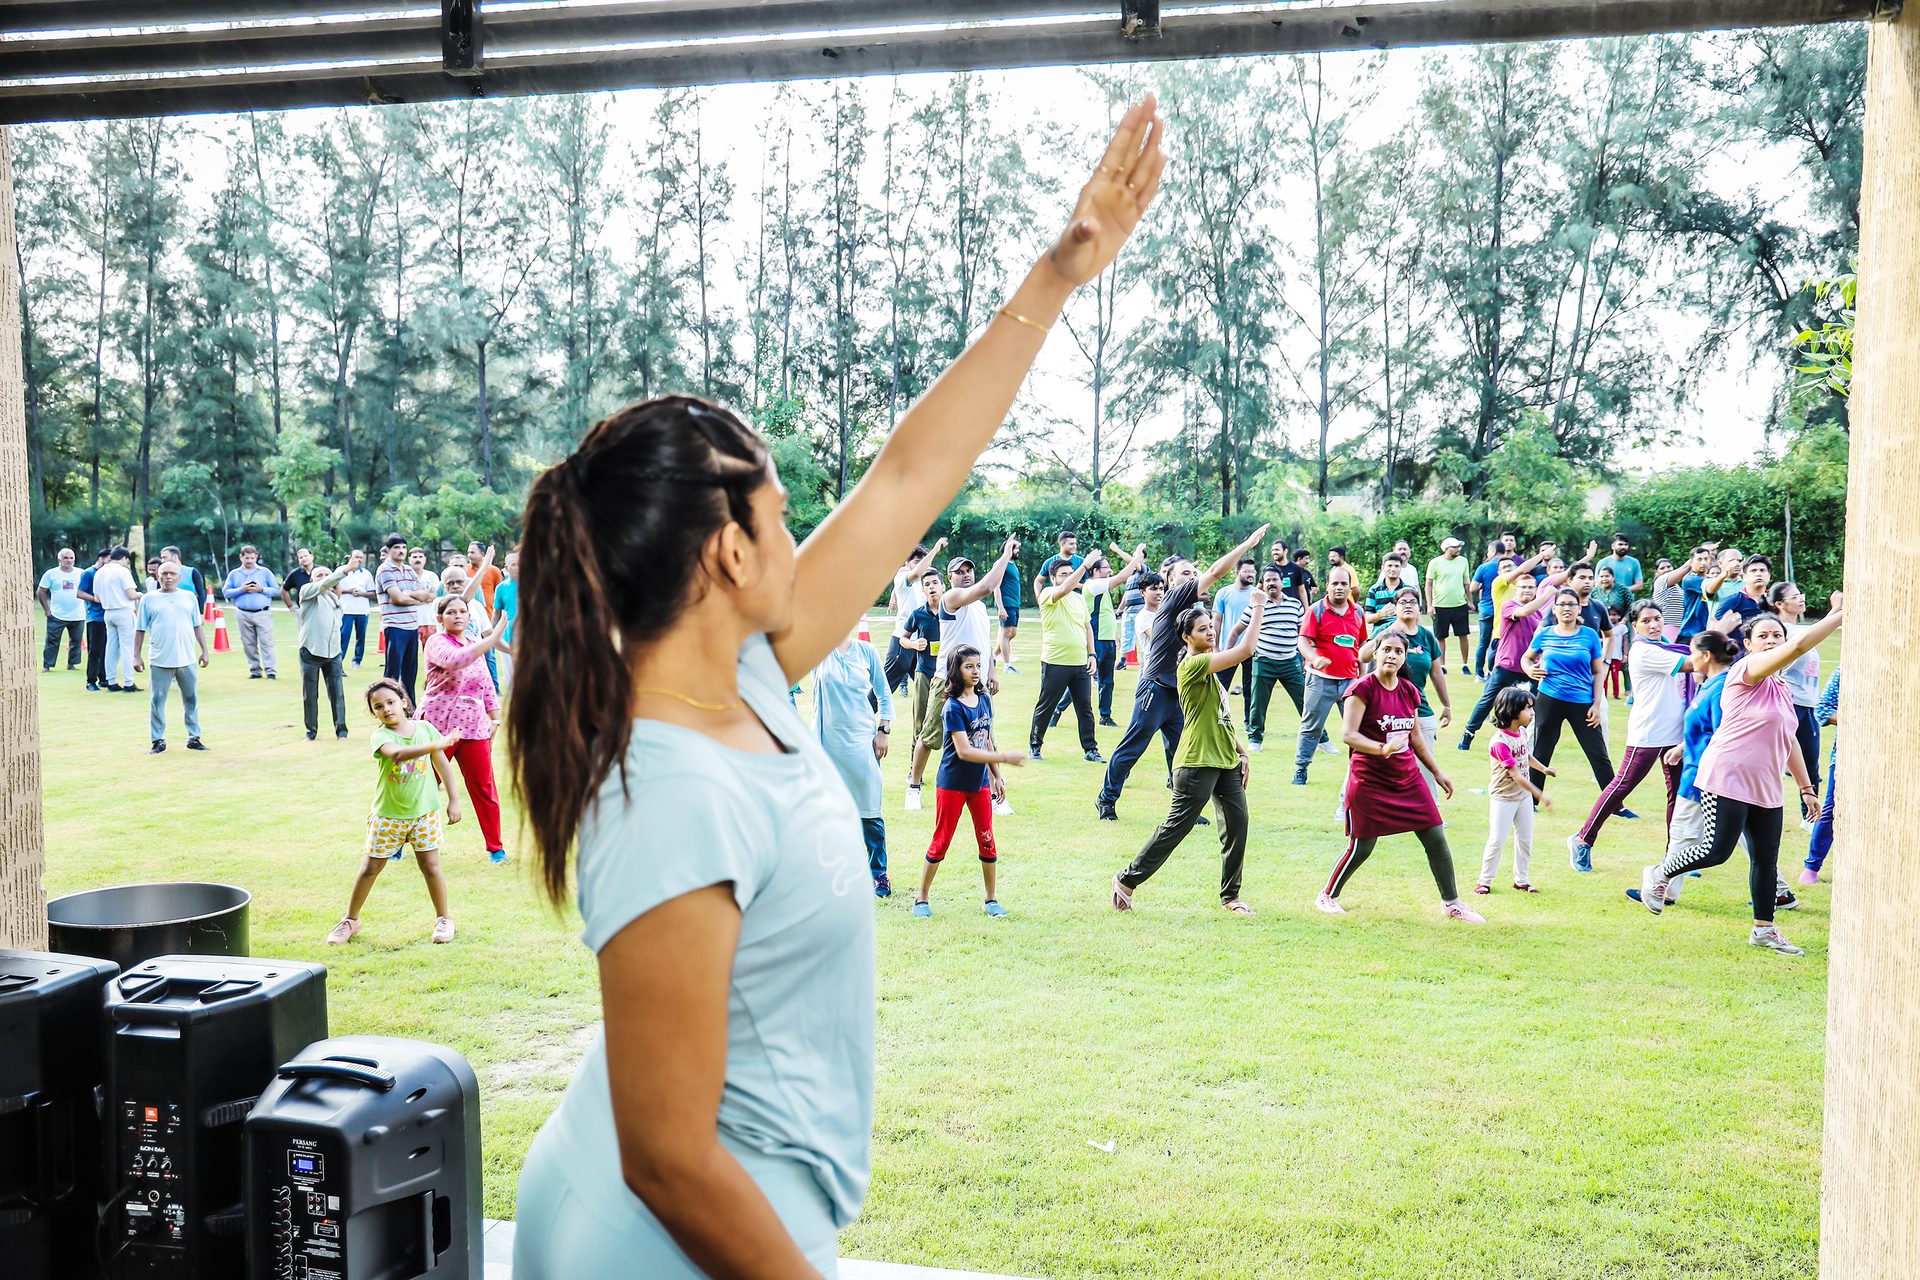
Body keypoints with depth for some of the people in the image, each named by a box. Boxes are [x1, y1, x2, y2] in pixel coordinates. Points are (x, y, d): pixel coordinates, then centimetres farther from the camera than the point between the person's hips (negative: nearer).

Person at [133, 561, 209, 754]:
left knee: (191, 699, 7)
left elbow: (197, 627, 13)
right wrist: (137, 656, 1)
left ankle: (194, 738, 15)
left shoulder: (189, 597, 10)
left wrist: (204, 650, 8)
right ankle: (158, 741, 9)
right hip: (160, 660, -2)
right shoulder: (148, 599, 5)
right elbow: (140, 630, 5)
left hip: (187, 659, 2)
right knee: (157, 701, 2)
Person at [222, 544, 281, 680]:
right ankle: (255, 670, 10)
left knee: (266, 642, -8)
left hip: (263, 613, -2)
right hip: (243, 615, 2)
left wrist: (261, 589, -10)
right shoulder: (234, 574, 12)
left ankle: (270, 670, -9)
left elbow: (276, 590, 5)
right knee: (249, 644, 4)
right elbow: (226, 592, 5)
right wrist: (241, 590, -9)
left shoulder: (265, 572, 8)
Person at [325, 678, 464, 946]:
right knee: (370, 868, 8)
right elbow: (397, 753, -37)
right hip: (388, 815, -1)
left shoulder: (424, 728, -3)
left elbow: (441, 765, 6)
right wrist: (437, 744, -42)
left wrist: (453, 799, 5)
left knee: (431, 866, 4)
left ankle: (443, 917, 22)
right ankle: (350, 920, 26)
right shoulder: (381, 736, -14)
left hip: (424, 812, 1)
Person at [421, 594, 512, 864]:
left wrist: (495, 718, 11)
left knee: (484, 788, 4)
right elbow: (455, 660, -29)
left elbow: (487, 686, 20)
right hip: (438, 725, -5)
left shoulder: (476, 645, 14)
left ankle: (496, 847, 14)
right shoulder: (437, 642, -6)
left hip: (474, 727, 5)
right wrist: (492, 639, -33)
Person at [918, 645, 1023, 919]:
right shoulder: (952, 707, -18)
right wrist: (1004, 758, -24)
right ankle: (922, 899, 16)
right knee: (941, 841, 3)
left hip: (980, 783, 6)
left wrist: (996, 777, 12)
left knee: (987, 840, 8)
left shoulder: (984, 700, 3)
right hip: (952, 784, -5)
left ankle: (991, 899, 20)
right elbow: (964, 751, -24)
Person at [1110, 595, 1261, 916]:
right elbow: (1246, 650, -23)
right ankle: (1127, 880, 10)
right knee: (1176, 826, -3)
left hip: (1225, 761, 9)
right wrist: (1258, 609, -15)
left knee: (1237, 823, 5)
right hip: (1197, 762, -9)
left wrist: (1241, 752, 17)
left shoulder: (1209, 667, 16)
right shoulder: (1192, 665, -16)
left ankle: (1230, 895, 16)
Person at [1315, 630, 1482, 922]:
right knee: (1361, 848, 1)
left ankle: (1451, 903, 20)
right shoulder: (1362, 688, -12)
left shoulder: (1409, 691, 7)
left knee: (1436, 838, 4)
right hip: (1369, 782, -6)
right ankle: (1327, 896, 23)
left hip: (1407, 779, 6)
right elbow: (1348, 735, -19)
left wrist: (1437, 772, 19)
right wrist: (1382, 749, -32)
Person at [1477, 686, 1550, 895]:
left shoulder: (1522, 732, -1)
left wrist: (1543, 768, 35)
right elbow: (1516, 775, -27)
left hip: (1524, 796, 8)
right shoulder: (1500, 742, -27)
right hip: (1503, 798, -8)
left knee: (1525, 840, 12)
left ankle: (1521, 880, 25)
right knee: (1497, 841, -3)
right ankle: (1484, 881, 11)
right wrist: (1540, 795, -28)